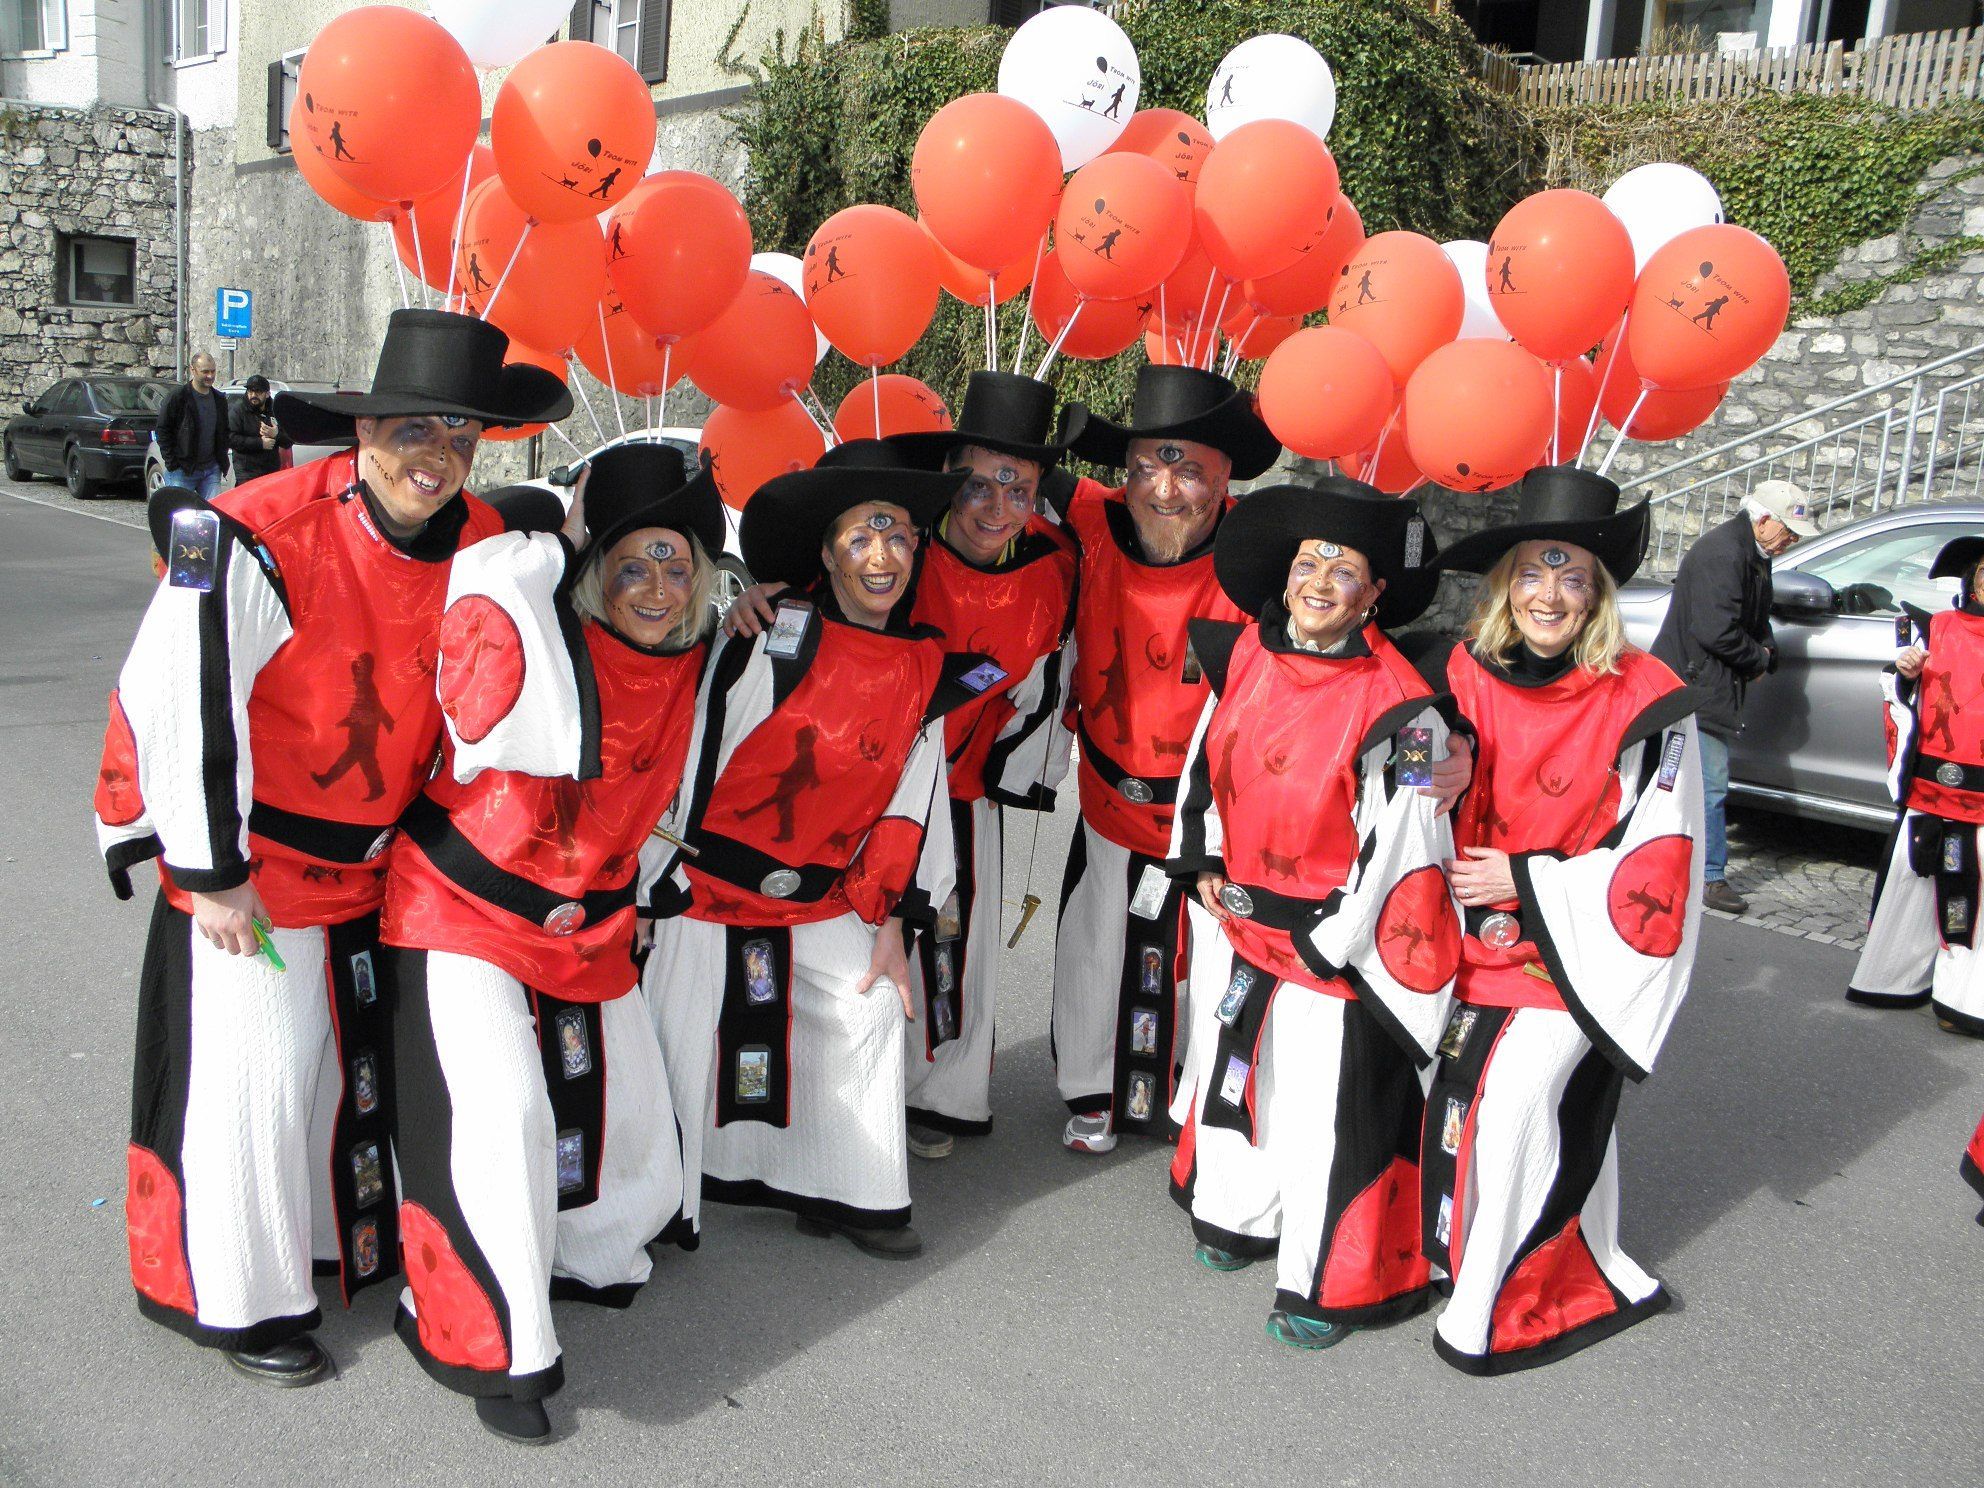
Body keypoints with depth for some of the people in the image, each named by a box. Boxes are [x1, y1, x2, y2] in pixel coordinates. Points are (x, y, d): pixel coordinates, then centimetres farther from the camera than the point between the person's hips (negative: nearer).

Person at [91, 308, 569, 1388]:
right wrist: (213, 872, -17)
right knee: (249, 1075, 3)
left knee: (356, 1055, 21)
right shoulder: (257, 538, -25)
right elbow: (176, 706, -22)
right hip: (246, 865, -6)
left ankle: (345, 1234, 45)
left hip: (376, 859, 6)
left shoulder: (482, 547, -7)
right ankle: (231, 1296, 26)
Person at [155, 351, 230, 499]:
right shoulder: (177, 397, -6)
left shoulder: (219, 399, 11)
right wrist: (172, 463, -9)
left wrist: (222, 461, 10)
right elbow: (163, 431, -3)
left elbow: (224, 432, 21)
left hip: (211, 470, 5)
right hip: (182, 471, -4)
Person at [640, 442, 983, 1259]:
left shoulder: (926, 664, 0)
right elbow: (693, 756, -12)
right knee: (688, 1037, 2)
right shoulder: (773, 636, -16)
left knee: (870, 1006, 2)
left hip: (820, 899, 5)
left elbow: (909, 797, 6)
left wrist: (889, 918, 4)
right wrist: (658, 886, -10)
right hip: (709, 882, -4)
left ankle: (852, 1196, 20)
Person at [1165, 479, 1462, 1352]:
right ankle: (1241, 1219, 48)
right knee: (1234, 1074, 24)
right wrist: (1205, 865, 5)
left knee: (1328, 1113, 3)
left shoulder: (1398, 705, -20)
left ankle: (1329, 1286, 22)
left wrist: (1325, 940, -14)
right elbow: (1205, 758, 12)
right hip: (1234, 916, 7)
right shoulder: (1246, 655, -1)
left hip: (1333, 939, -7)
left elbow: (1396, 843, -18)